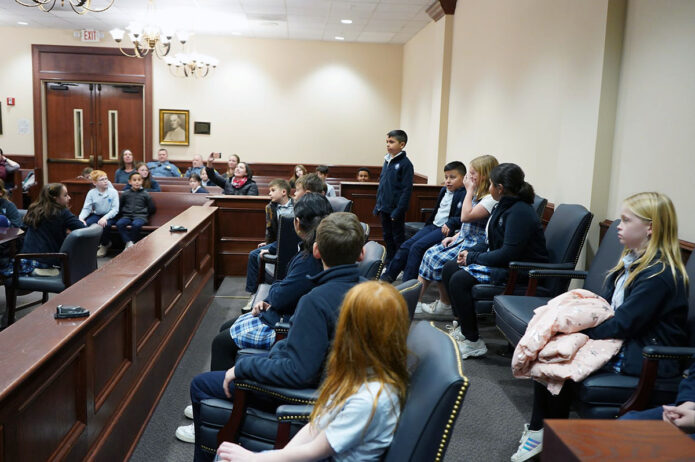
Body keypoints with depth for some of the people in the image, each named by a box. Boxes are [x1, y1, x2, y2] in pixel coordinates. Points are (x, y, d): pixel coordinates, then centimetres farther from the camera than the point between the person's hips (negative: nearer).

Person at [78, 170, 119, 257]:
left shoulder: (113, 192, -6)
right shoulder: (91, 193, 0)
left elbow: (115, 209, -13)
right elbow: (86, 208, -5)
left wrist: (105, 218, -29)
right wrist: (81, 218, -26)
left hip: (109, 216, -2)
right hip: (96, 215, 2)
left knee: (105, 224, -34)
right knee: (85, 224, -27)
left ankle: (105, 245, -3)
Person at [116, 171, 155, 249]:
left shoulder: (145, 194, 8)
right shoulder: (125, 193, 12)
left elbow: (152, 209, 12)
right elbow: (119, 206, 23)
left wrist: (144, 213, 7)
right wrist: (123, 213, 13)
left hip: (140, 216, -2)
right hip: (127, 216, 2)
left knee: (136, 224, -38)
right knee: (119, 223, -31)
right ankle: (129, 243, -30)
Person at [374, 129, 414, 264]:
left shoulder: (405, 163, -12)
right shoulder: (387, 161, 9)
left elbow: (407, 189, -15)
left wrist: (399, 210, -18)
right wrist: (378, 205, 13)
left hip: (396, 209, -7)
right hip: (384, 208, 7)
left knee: (398, 238, 3)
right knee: (387, 236, 15)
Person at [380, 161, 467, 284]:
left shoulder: (465, 194, -8)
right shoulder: (444, 191, 20)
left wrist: (450, 223, -27)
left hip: (446, 229, -9)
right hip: (433, 225, 9)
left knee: (417, 247, -22)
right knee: (406, 245, -3)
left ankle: (408, 282, -15)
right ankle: (386, 277, 3)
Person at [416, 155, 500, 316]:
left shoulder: (492, 198, -17)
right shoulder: (479, 194, 16)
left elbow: (466, 216, -24)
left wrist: (469, 190, -15)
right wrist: (455, 237, 8)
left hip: (476, 245, -10)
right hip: (463, 239, 10)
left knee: (438, 260, -18)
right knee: (430, 253, -3)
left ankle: (445, 305, -1)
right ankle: (415, 299, -1)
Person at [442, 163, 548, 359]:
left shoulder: (520, 212, -21)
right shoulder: (504, 206, 11)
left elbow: (508, 253, -27)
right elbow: (494, 243, 20)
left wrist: (473, 258, -17)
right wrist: (472, 251, 2)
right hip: (504, 262, 11)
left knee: (459, 280, -24)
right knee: (449, 268, 6)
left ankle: (473, 342, -13)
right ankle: (462, 326, 12)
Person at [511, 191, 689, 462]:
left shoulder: (660, 274, -20)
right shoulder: (633, 260, 10)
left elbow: (622, 325, -23)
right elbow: (606, 303, 14)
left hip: (647, 356, -9)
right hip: (626, 340, 9)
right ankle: (538, 430, -3)